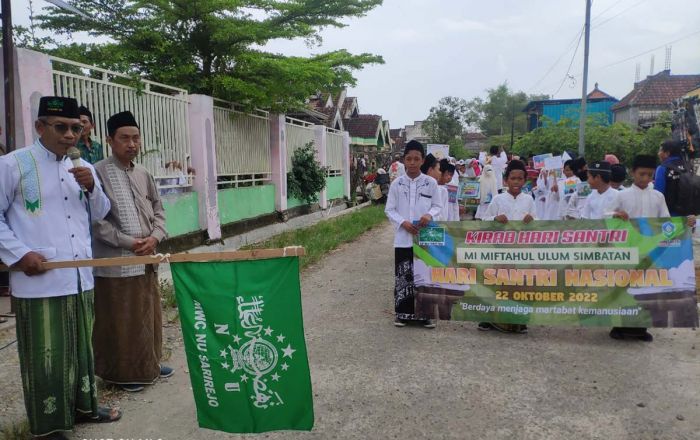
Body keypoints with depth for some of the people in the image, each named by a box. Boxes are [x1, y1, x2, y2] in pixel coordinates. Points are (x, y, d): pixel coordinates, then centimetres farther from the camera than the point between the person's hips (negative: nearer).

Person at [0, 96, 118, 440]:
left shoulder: (83, 168, 11)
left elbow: (100, 215, 14)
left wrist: (91, 187, -5)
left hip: (80, 277, 6)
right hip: (39, 281, -5)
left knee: (81, 347, 17)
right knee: (45, 356, 3)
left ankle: (83, 406, 34)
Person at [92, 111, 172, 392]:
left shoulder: (144, 175, 11)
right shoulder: (98, 173, -9)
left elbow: (158, 211, 14)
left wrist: (155, 237, -5)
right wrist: (129, 242, -16)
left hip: (146, 259, 7)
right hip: (115, 262, -6)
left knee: (148, 316, 16)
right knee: (119, 322, 4)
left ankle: (148, 365, 32)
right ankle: (122, 373, 19)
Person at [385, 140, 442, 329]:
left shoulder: (431, 183, 0)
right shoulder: (397, 184, 0)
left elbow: (437, 206, 5)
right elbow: (389, 210, 3)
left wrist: (429, 215, -17)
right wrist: (403, 222, -13)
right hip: (403, 238, 0)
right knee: (403, 277, 6)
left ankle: (425, 313, 17)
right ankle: (403, 313, 18)